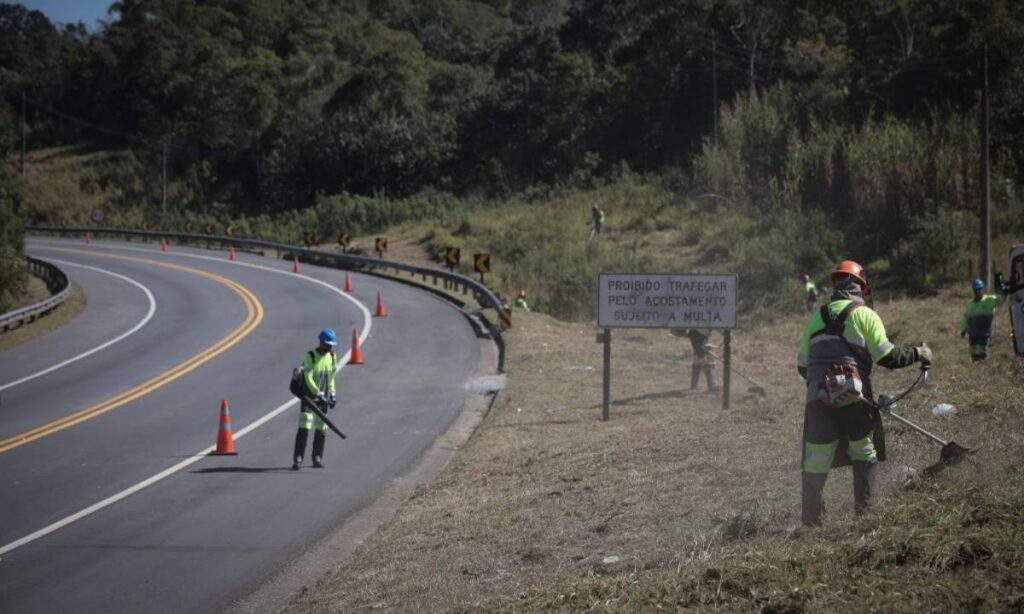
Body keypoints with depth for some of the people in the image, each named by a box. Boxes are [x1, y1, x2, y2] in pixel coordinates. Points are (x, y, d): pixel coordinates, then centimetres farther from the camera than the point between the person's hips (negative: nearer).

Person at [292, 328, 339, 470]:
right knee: (304, 429, -12)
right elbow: (308, 378, -20)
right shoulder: (310, 356, -14)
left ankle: (317, 458, 18)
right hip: (309, 396, -5)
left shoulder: (332, 357, 5)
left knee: (321, 429, 6)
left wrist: (332, 394, 9)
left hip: (323, 398, 5)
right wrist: (318, 394, -27)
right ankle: (298, 459, -10)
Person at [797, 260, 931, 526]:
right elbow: (886, 356, -4)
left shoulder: (816, 319, 16)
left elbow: (802, 366, 18)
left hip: (818, 397, 3)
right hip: (853, 397, -3)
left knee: (817, 457, 5)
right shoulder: (864, 315, 2)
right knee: (863, 451, 13)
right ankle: (863, 508, 11)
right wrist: (917, 353, 10)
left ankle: (811, 515, 4)